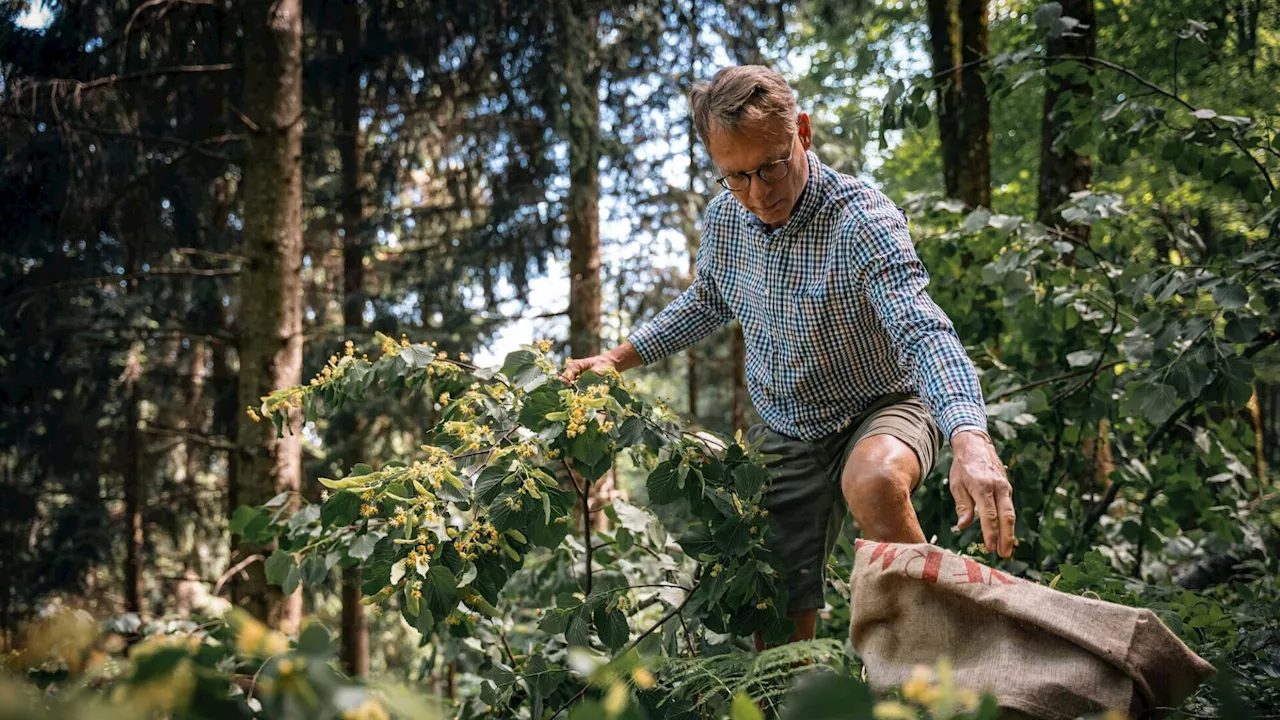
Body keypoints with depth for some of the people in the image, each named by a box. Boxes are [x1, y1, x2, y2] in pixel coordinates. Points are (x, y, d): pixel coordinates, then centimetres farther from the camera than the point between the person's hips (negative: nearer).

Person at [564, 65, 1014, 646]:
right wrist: (620, 357, 9)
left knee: (875, 482, -40)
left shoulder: (862, 221, -25)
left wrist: (970, 441, -55)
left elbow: (924, 334, -39)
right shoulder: (723, 218, -6)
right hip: (784, 436, 5)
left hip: (883, 408, -5)